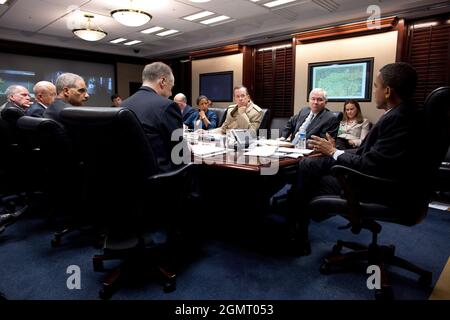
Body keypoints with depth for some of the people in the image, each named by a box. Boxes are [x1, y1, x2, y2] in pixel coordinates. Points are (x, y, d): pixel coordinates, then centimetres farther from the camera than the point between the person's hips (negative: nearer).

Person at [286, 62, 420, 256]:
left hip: (377, 189, -9)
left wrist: (334, 152, -11)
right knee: (307, 165, 5)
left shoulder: (397, 118, -25)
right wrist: (334, 151, 0)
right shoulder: (401, 113, 5)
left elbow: (368, 165, -25)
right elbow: (368, 154, 7)